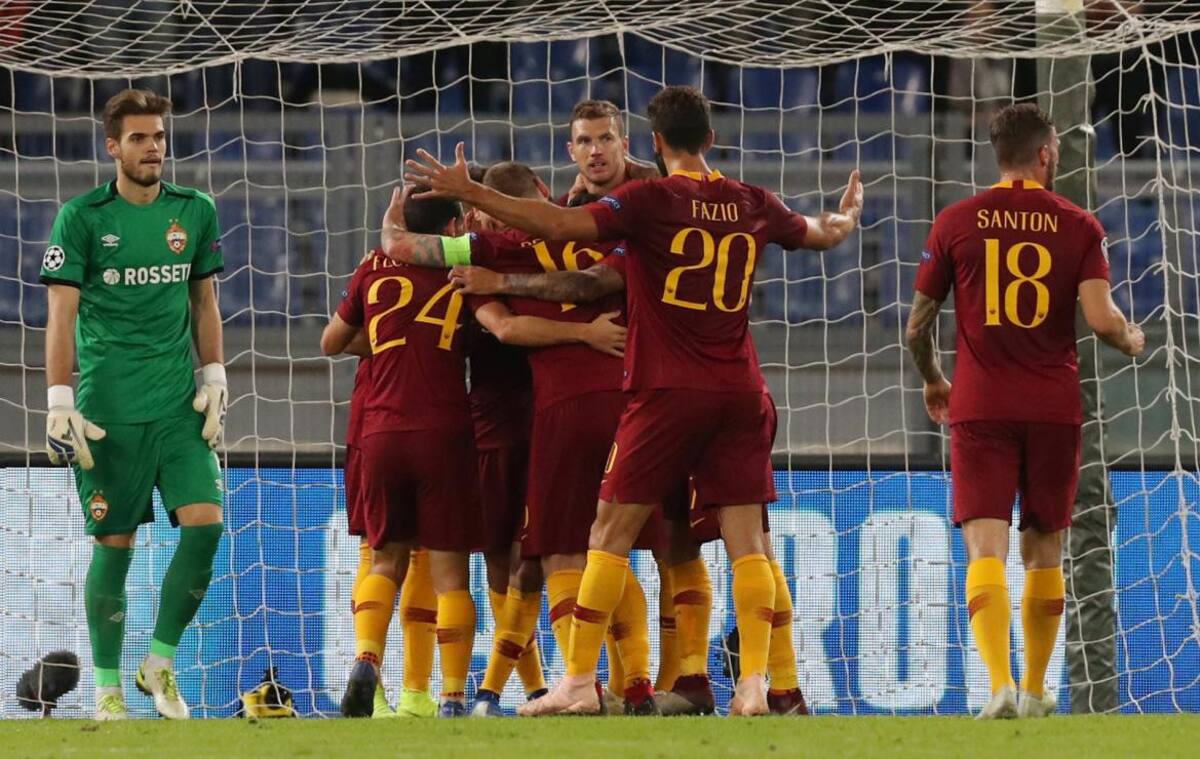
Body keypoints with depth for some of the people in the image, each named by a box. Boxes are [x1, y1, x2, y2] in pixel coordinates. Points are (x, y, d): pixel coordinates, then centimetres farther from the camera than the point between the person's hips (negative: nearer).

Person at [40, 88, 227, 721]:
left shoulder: (195, 212, 9)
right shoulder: (82, 217, -3)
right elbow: (61, 313, -6)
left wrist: (214, 377, 9)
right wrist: (59, 401, -13)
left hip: (180, 405, 3)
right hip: (109, 408, -3)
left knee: (205, 521, -11)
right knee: (114, 542, -1)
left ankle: (161, 660, 6)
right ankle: (107, 685, 10)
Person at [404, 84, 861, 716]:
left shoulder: (650, 200, -7)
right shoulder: (754, 205, 9)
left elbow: (559, 224, -19)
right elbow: (826, 233, 28)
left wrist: (468, 192, -15)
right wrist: (850, 211, 51)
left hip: (667, 391, -4)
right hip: (740, 393, 4)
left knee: (611, 533, 2)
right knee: (747, 541, 3)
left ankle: (579, 682, 0)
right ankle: (754, 683, -7)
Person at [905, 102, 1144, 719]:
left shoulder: (955, 222, 3)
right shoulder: (1079, 226, 0)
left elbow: (917, 326, 6)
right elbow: (1102, 320, -10)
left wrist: (932, 381, 26)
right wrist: (1131, 340, 13)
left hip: (980, 410, -1)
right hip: (1054, 409, 1)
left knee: (985, 549, -8)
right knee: (1044, 553, 15)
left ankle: (1000, 682, -27)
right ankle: (1035, 690, 22)